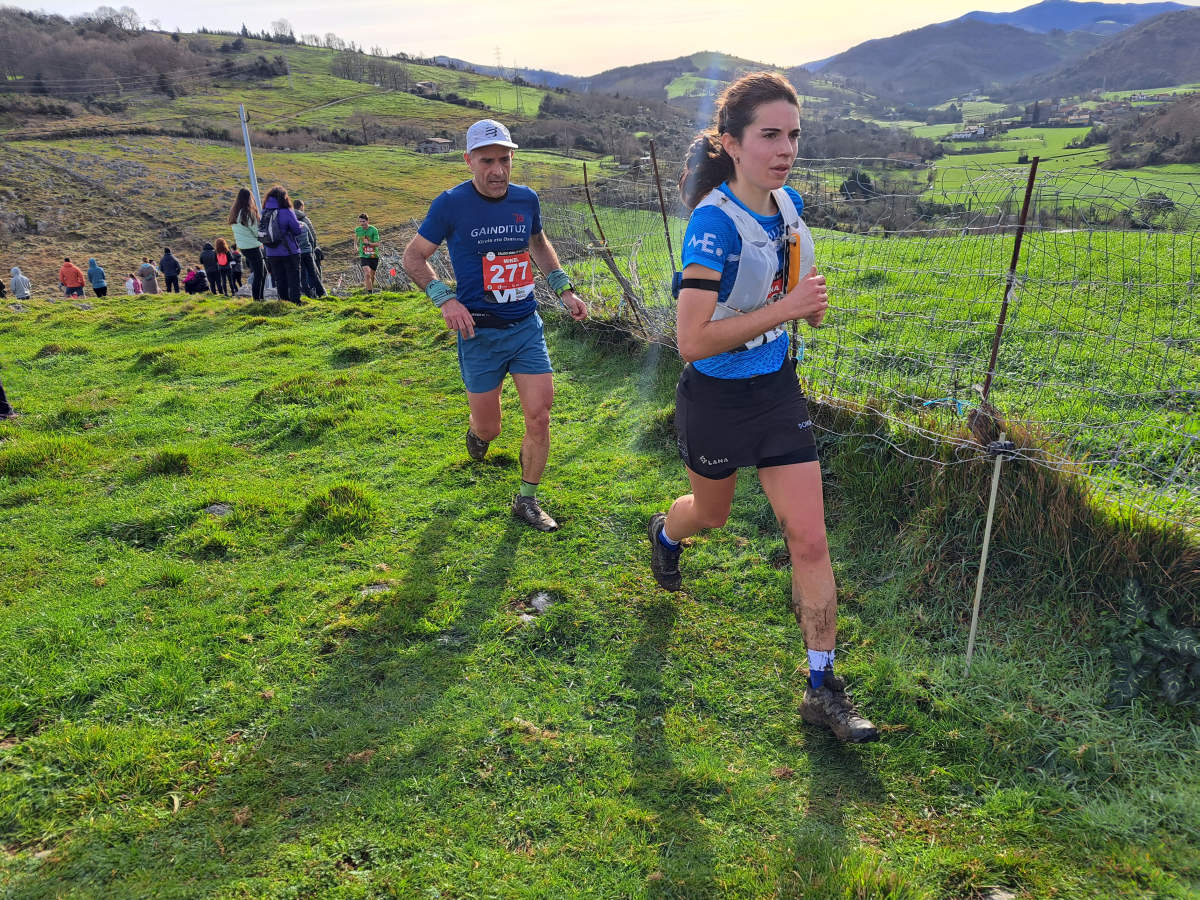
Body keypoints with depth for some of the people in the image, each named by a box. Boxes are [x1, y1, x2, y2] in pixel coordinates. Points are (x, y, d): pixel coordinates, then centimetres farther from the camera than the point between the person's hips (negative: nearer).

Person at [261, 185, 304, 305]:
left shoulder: (264, 213, 2)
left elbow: (261, 230, 9)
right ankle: (296, 303, 0)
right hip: (289, 253, -4)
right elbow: (298, 230, -10)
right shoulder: (287, 212, -12)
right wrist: (299, 224, 10)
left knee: (280, 281, 12)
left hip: (272, 254, 4)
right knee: (293, 280, 3)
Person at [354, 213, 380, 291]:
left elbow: (377, 244, -15)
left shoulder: (374, 230, -11)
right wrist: (355, 246, 19)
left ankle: (368, 287, 38)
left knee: (372, 275, 13)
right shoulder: (358, 230, -1)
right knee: (367, 274, -18)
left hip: (374, 256, 0)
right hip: (363, 256, 0)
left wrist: (368, 243, -27)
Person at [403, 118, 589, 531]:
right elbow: (413, 256, -1)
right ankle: (475, 428, 47)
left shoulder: (526, 199, 3)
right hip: (480, 332, -3)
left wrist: (564, 290, 14)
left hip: (527, 326, 3)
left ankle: (527, 500, 17)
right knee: (489, 429, 7)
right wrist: (446, 299, -16)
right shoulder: (451, 204, -9)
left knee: (539, 418, -3)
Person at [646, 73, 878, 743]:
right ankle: (666, 532, 61)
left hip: (778, 390, 5)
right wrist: (785, 309, -29)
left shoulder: (789, 204, 0)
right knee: (712, 514, 21)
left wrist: (812, 304, -2)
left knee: (810, 537, 0)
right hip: (717, 398, -5)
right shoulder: (715, 220, -22)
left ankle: (824, 688, 14)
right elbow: (692, 340, -29)